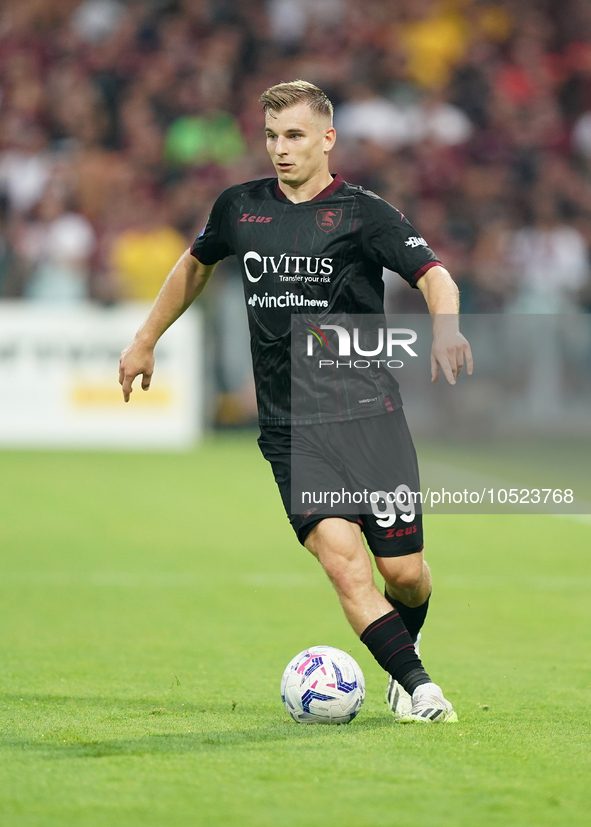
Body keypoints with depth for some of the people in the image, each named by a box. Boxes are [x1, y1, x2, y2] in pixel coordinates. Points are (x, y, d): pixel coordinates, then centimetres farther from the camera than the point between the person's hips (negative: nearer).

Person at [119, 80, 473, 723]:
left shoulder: (362, 213, -3)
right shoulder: (239, 208, 9)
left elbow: (433, 275, -15)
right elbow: (196, 265, 28)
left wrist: (445, 326, -36)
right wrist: (145, 340, 31)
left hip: (368, 413, -2)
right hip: (291, 429, 2)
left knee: (404, 572, 0)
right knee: (342, 560, -18)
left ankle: (403, 652, 33)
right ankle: (416, 685, -10)